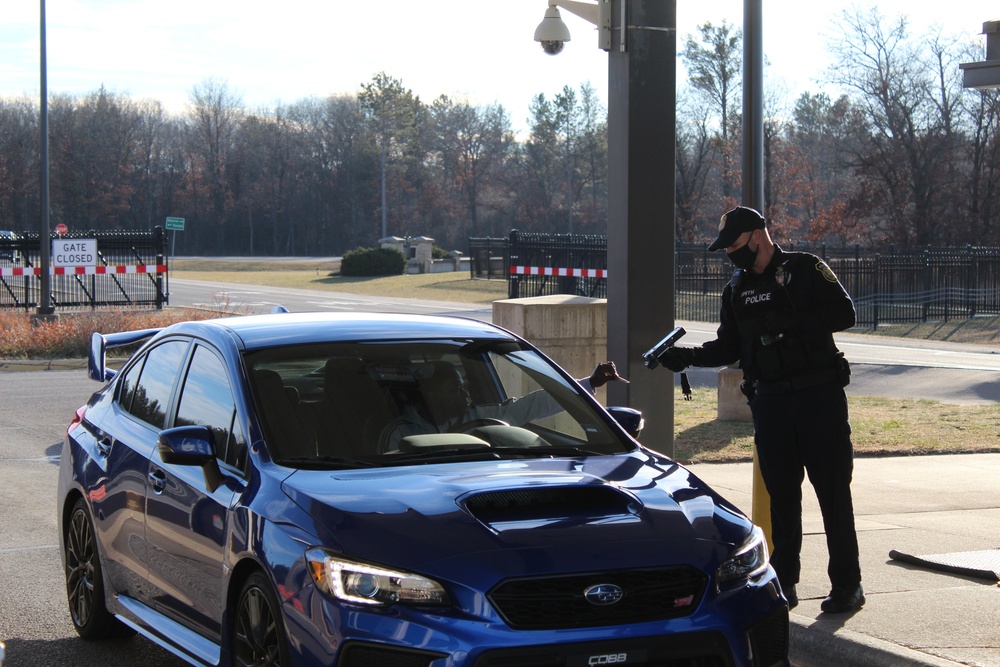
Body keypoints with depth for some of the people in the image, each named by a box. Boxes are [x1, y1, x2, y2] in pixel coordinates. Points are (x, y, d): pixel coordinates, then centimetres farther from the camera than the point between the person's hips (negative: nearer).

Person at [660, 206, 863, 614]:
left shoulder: (805, 270, -2)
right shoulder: (737, 290, 14)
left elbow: (844, 313, -11)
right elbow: (729, 348, 16)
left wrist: (790, 323, -19)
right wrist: (689, 357, -1)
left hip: (820, 396, -5)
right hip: (769, 402, 5)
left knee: (833, 491, -3)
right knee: (780, 493, 6)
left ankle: (847, 585, 2)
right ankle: (783, 583, 13)